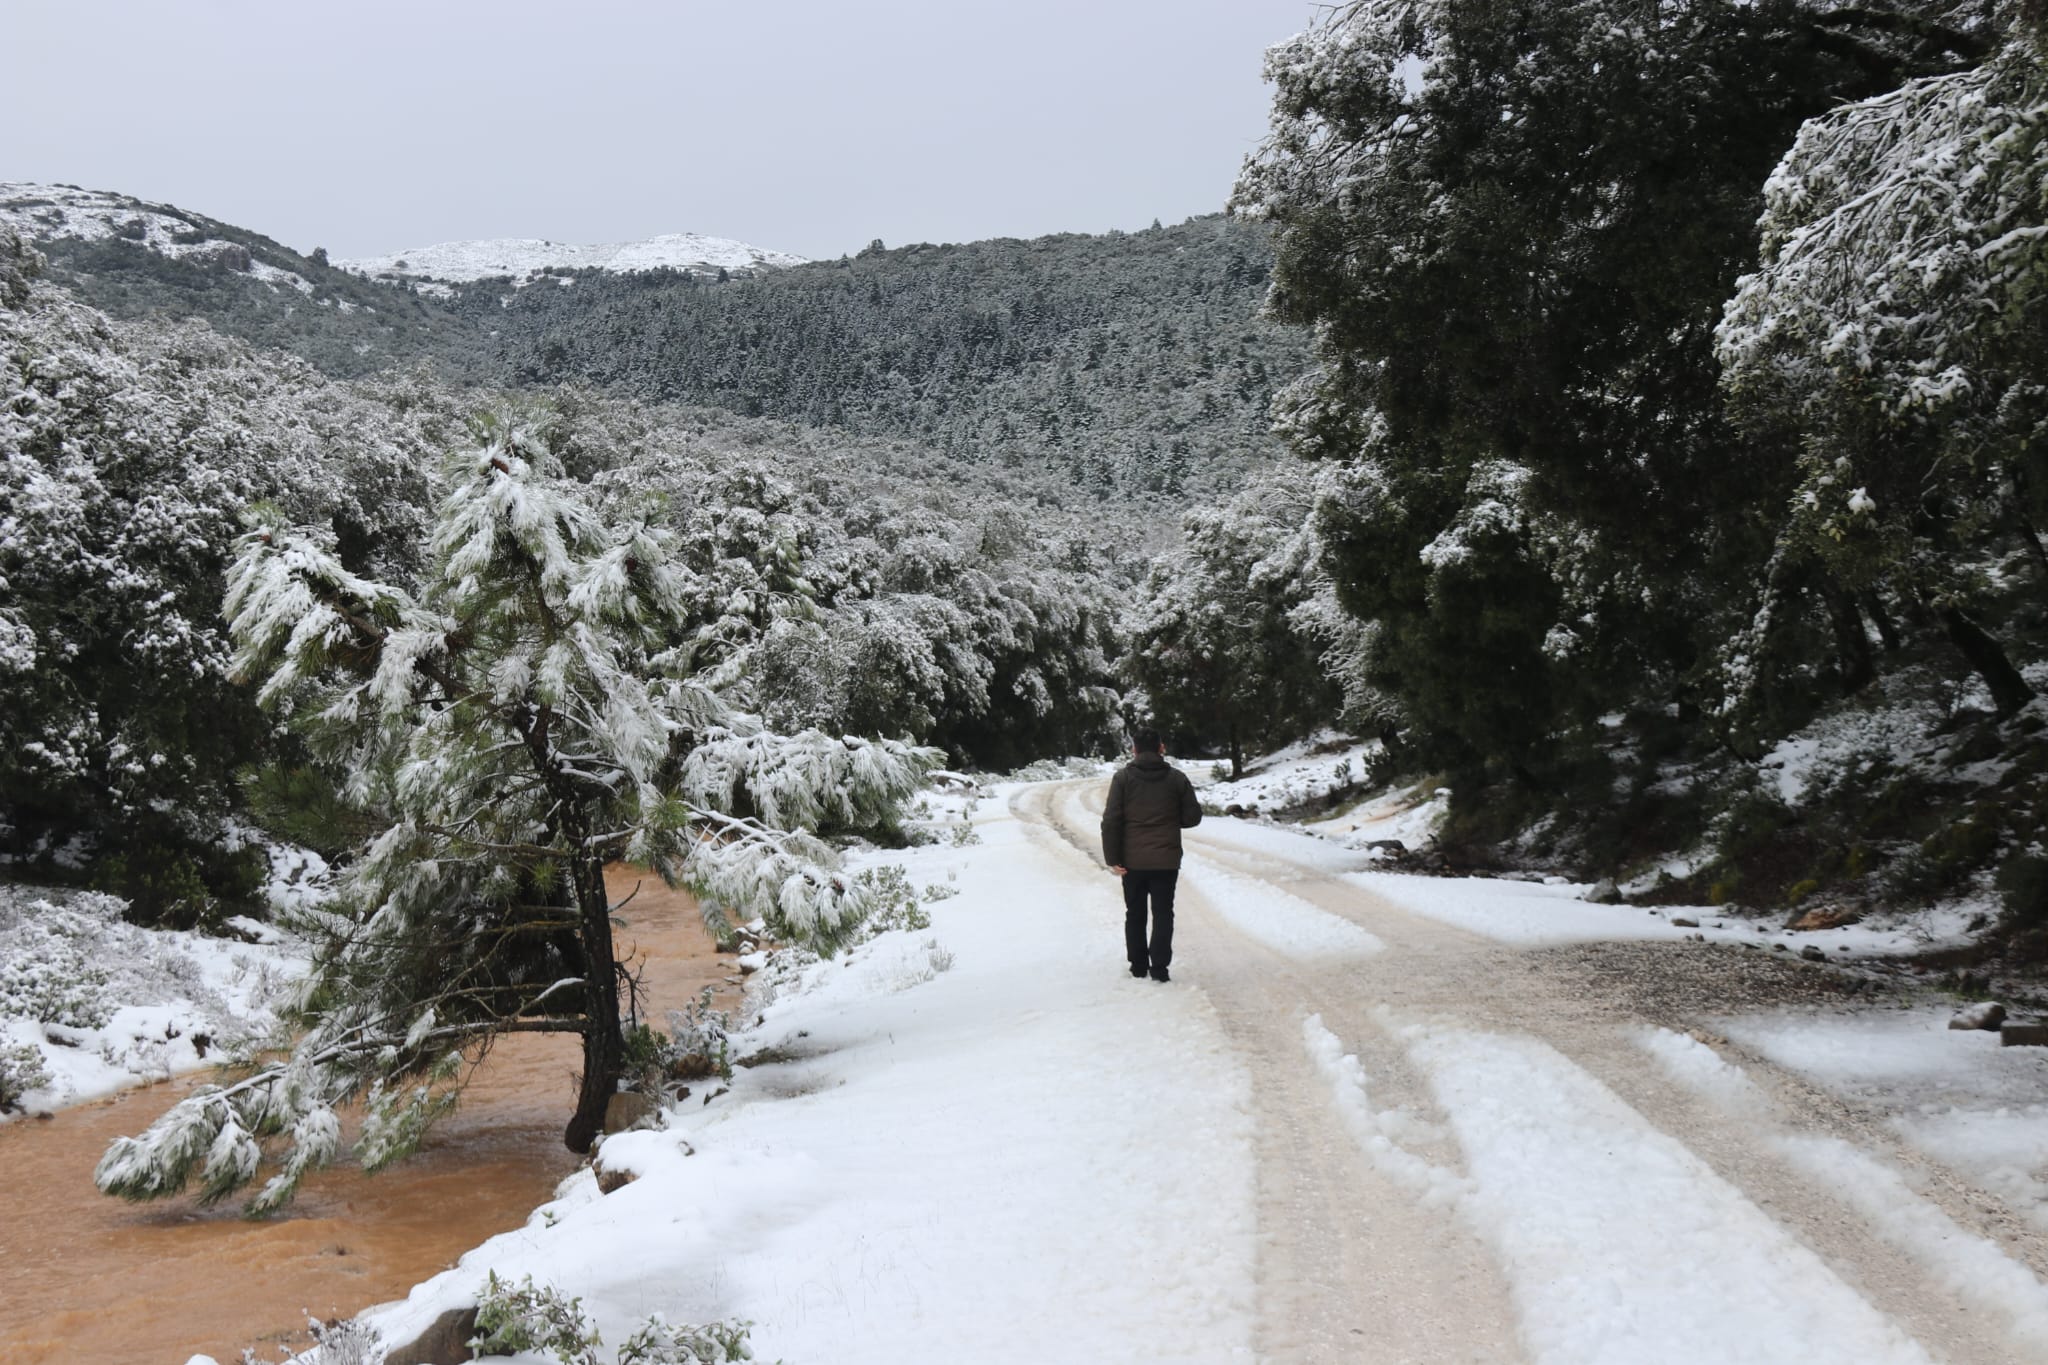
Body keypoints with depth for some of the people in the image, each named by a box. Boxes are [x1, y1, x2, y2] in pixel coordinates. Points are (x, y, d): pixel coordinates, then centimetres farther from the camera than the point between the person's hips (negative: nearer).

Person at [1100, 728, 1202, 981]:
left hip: (1132, 862, 0)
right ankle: (1159, 967, 0)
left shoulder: (1123, 777, -4)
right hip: (1166, 860, 0)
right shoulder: (1177, 778, -1)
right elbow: (1193, 817, 3)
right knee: (1163, 914, 6)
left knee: (1135, 914, 13)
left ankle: (1138, 966, 17)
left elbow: (1111, 821, -9)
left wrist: (1112, 858, -5)